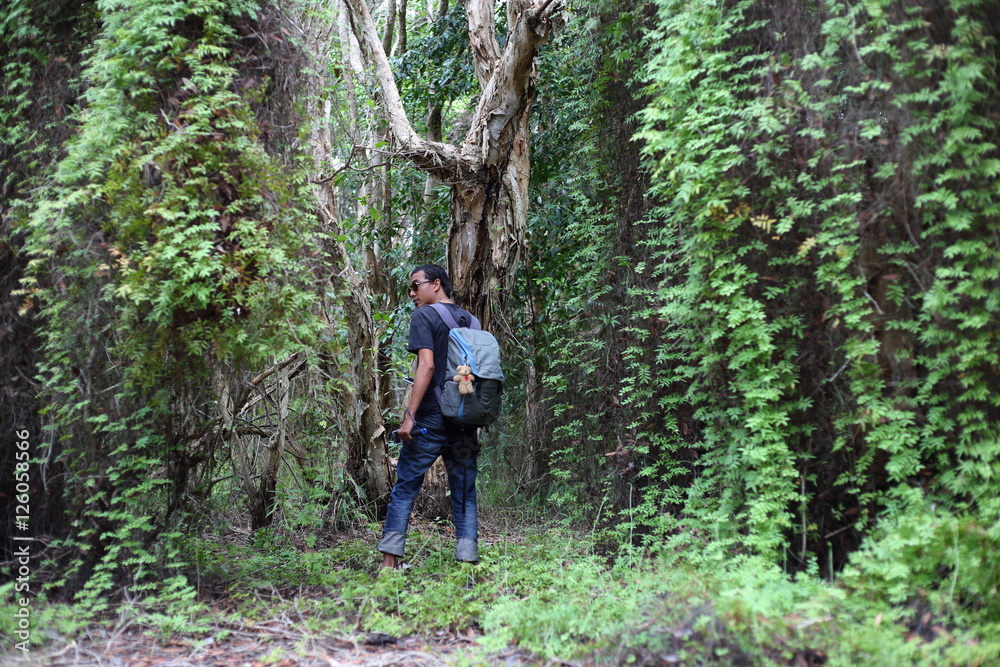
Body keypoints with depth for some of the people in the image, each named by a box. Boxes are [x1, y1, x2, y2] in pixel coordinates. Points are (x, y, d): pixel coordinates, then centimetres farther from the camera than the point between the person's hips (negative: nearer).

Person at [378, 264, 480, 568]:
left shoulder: (424, 316, -4)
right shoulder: (470, 319, 15)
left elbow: (427, 365, -16)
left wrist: (409, 414, -18)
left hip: (431, 418, -5)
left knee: (405, 488, 2)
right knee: (465, 492, 8)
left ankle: (389, 563, 0)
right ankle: (469, 562, 3)